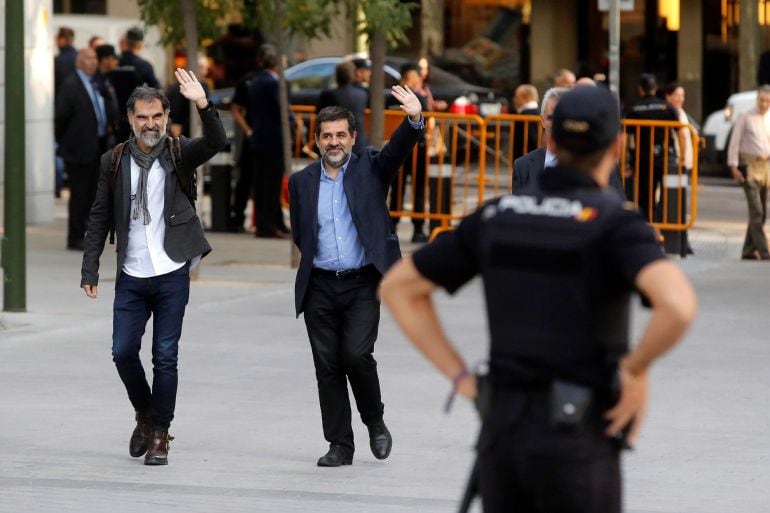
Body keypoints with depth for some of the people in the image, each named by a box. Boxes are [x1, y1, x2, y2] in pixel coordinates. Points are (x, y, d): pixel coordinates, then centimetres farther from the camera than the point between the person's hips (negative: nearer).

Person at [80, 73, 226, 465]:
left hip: (171, 275, -2)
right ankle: (145, 414, 25)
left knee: (165, 357, 1)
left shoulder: (180, 154, -1)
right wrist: (90, 271, 1)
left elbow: (216, 142, -21)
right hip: (131, 278, 2)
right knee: (123, 352, 0)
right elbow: (100, 219, 6)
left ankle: (159, 434, 11)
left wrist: (203, 105, -38)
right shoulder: (114, 161, 3)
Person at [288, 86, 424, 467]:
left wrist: (414, 119, -33)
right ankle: (340, 445, 10)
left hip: (362, 283, -3)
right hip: (319, 287, 3)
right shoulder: (302, 182, 9)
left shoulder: (370, 168, 3)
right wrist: (316, 261, 7)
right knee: (327, 366, 2)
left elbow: (397, 149, -16)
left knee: (357, 355, -16)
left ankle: (375, 423, 8)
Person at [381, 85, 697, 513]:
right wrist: (636, 372, -13)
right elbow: (678, 306, -33)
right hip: (576, 444, -5)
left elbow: (397, 287, 11)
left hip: (505, 430, 5)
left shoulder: (498, 215, 6)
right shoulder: (617, 225, -13)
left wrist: (460, 377, 8)